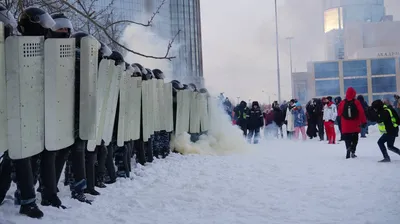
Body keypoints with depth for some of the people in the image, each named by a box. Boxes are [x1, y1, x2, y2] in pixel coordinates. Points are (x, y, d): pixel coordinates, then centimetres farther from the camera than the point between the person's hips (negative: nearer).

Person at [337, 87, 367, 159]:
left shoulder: (342, 103, -4)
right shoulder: (356, 102, -9)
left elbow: (339, 113, 5)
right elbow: (361, 113, -8)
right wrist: (364, 122, 0)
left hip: (346, 126, 1)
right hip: (355, 126, -1)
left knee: (347, 140, 7)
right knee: (355, 139, 12)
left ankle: (348, 148, -18)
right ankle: (352, 151, -2)